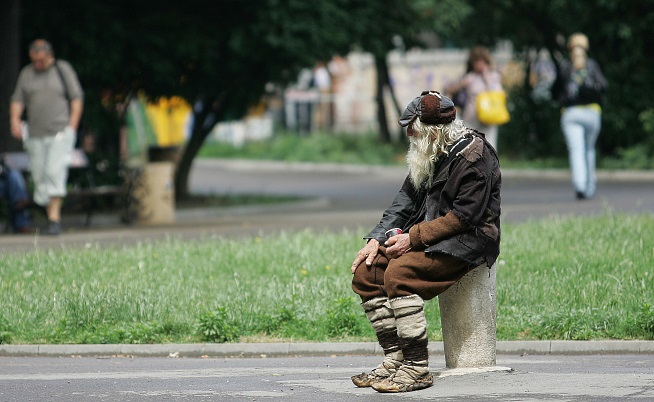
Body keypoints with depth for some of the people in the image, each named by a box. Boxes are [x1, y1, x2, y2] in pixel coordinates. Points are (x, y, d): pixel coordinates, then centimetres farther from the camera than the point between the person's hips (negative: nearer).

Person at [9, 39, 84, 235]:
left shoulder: (63, 69, 4)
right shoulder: (26, 74, 13)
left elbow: (77, 98, 3)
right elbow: (17, 100, 13)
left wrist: (72, 126, -6)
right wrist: (15, 119, -6)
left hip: (61, 132, -4)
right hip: (36, 135, 4)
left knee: (55, 171, -18)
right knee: (39, 176, 1)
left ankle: (54, 218, -21)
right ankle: (53, 218, 9)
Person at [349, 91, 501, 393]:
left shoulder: (472, 156, -16)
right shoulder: (430, 154, 12)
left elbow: (465, 215, -21)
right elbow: (406, 198, 16)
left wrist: (414, 238, -21)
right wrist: (377, 238, 3)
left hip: (469, 240, -9)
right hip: (425, 237, 9)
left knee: (399, 273, -30)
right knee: (365, 272, -5)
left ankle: (417, 368, -26)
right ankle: (394, 359, -6)